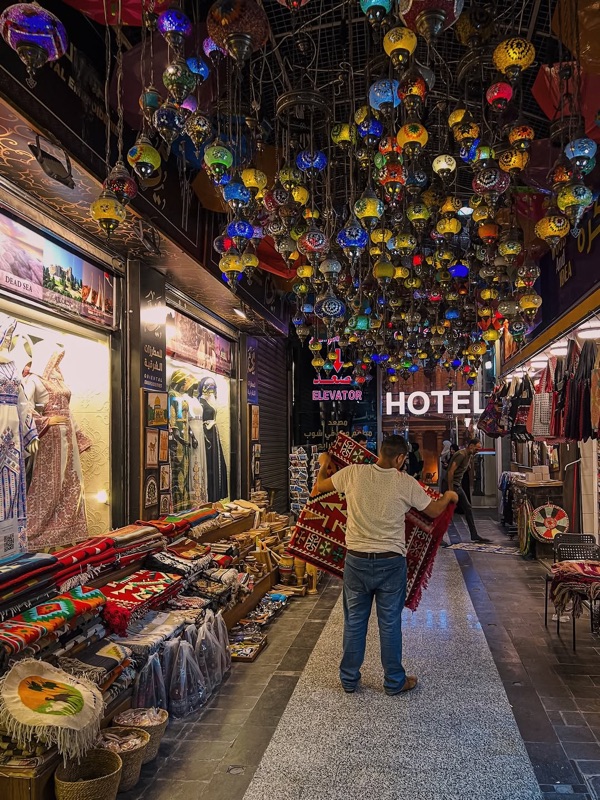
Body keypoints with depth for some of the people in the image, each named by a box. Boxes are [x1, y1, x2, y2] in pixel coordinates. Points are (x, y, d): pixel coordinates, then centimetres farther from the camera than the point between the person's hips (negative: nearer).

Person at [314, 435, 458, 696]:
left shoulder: (353, 473, -8)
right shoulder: (406, 483, -10)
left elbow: (320, 485, 8)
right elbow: (434, 511, 4)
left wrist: (323, 465, 29)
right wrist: (448, 497, 26)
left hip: (356, 560, 2)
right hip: (390, 562, -2)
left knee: (354, 621, 15)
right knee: (390, 623, 12)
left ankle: (349, 679, 28)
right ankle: (394, 681, 26)